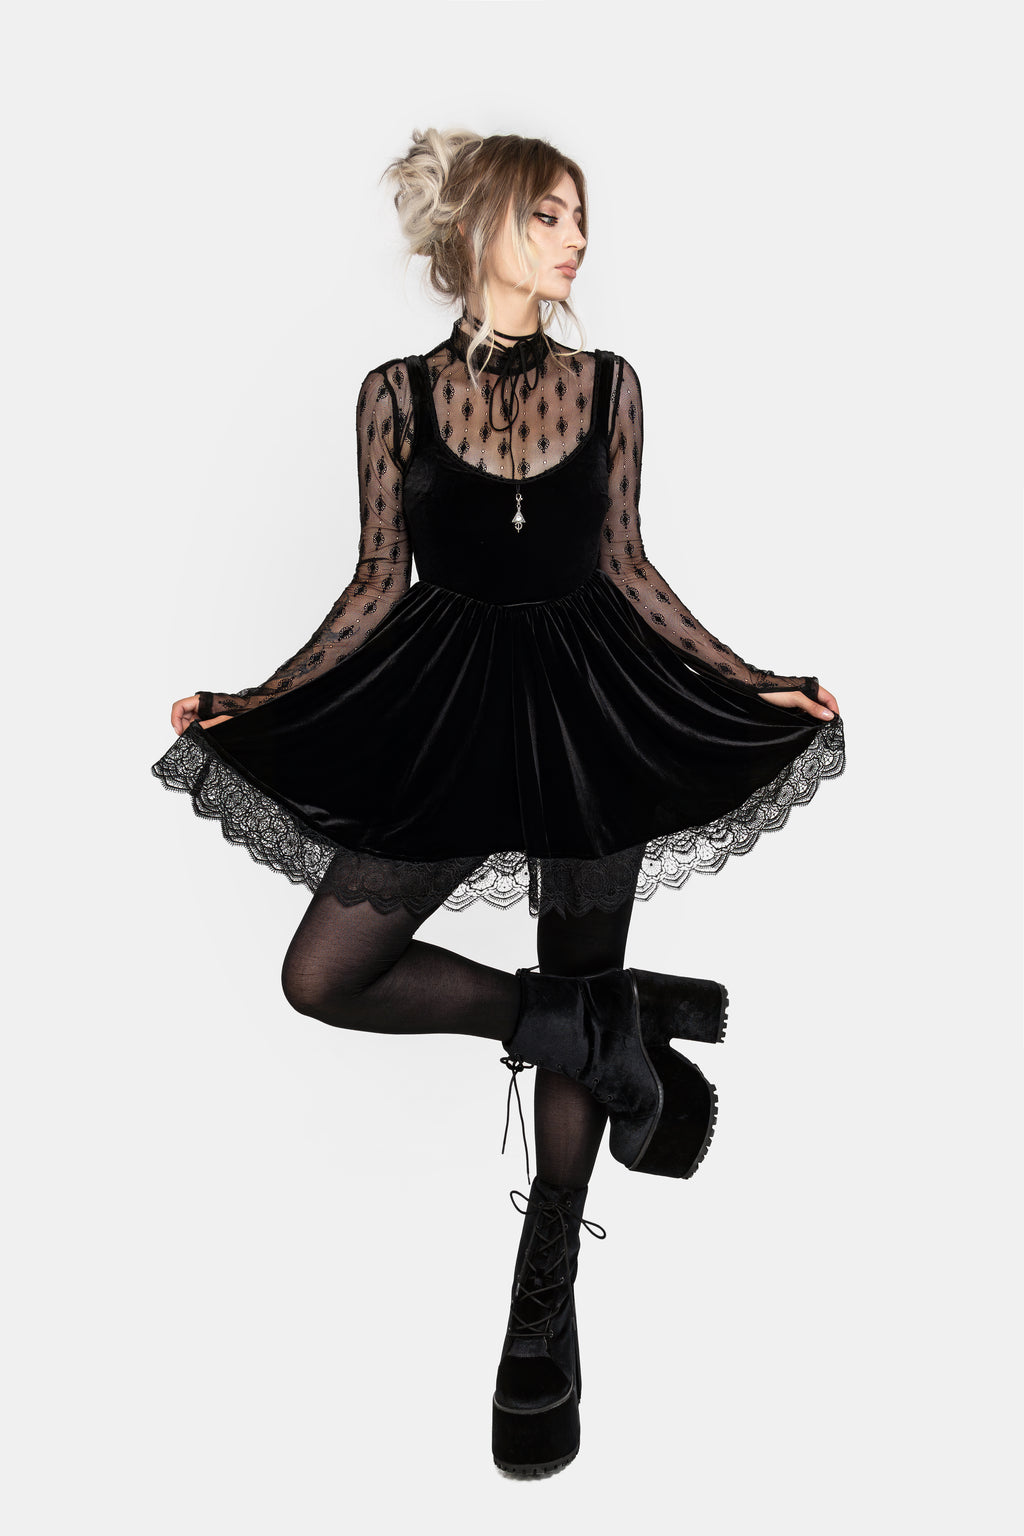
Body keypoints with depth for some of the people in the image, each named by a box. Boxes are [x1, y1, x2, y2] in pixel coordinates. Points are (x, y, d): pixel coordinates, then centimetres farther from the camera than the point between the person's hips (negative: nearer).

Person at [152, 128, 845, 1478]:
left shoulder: (610, 387, 5)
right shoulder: (396, 393, 3)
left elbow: (628, 570, 7)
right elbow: (380, 584, 4)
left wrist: (759, 685, 3)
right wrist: (251, 704, -3)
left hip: (592, 711, 0)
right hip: (448, 713, 1)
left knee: (574, 1010, 5)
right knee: (321, 978, -7)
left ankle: (544, 1301, 26)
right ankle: (619, 1018, 4)